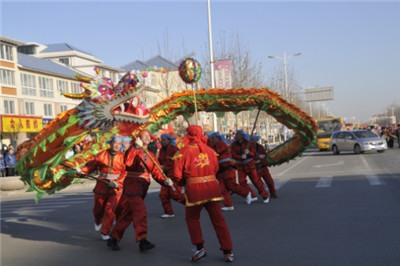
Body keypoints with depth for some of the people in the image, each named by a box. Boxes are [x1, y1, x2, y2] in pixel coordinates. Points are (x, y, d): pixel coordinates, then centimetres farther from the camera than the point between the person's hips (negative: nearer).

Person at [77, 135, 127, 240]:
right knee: (98, 209, 16)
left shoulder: (122, 157, -4)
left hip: (116, 188, -2)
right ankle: (98, 222, 51)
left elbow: (125, 173, -9)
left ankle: (105, 233, 4)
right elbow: (91, 166, -1)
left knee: (110, 210, -11)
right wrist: (81, 170, -18)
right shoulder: (101, 155, 0)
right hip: (101, 187, 2)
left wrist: (118, 183, -21)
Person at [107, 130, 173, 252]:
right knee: (140, 211, -19)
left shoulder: (151, 156, 16)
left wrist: (165, 181, -11)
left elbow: (156, 172, 7)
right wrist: (136, 148, -34)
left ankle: (113, 239, 22)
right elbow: (128, 162, -25)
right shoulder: (132, 150, -3)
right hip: (132, 185, -6)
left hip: (142, 188, 6)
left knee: (127, 215, 11)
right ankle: (142, 241, -18)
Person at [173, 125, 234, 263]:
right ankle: (228, 251, 8)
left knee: (192, 218, 17)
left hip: (194, 189, -3)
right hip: (212, 186, 3)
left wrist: (184, 183, 13)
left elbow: (177, 174, -5)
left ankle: (200, 247, 9)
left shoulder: (184, 151, -3)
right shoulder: (209, 150, 9)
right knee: (218, 219, 8)